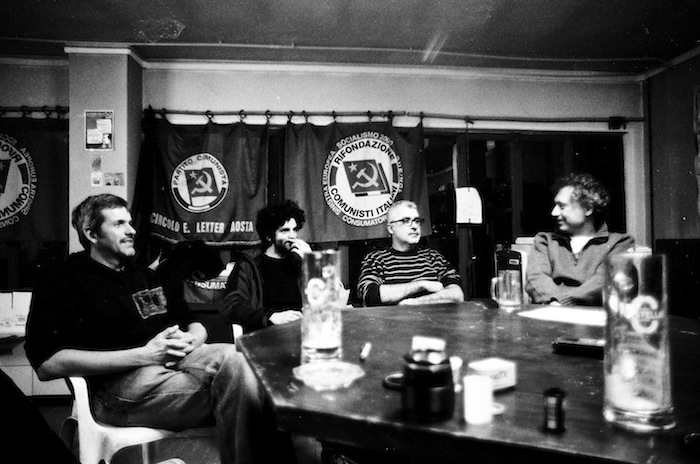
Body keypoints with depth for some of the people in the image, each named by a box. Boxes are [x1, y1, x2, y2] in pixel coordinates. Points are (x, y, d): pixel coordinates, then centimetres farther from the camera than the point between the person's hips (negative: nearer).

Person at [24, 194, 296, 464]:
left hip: (176, 361, 6)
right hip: (122, 382, -5)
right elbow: (47, 365, -10)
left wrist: (190, 340, -3)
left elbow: (197, 327, 24)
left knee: (232, 357, -27)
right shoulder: (65, 282, 5)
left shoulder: (145, 275, 25)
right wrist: (143, 355, -16)